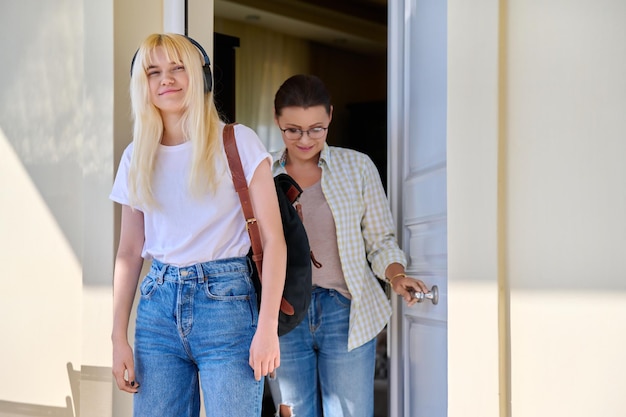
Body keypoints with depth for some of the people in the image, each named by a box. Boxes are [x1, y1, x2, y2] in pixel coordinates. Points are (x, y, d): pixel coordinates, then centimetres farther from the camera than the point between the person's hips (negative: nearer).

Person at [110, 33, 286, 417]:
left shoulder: (238, 142, -3)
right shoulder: (137, 157, 10)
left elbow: (273, 238, -6)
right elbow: (130, 252, 12)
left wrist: (267, 327, -13)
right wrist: (119, 338, 6)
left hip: (226, 299, -4)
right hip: (159, 305, 4)